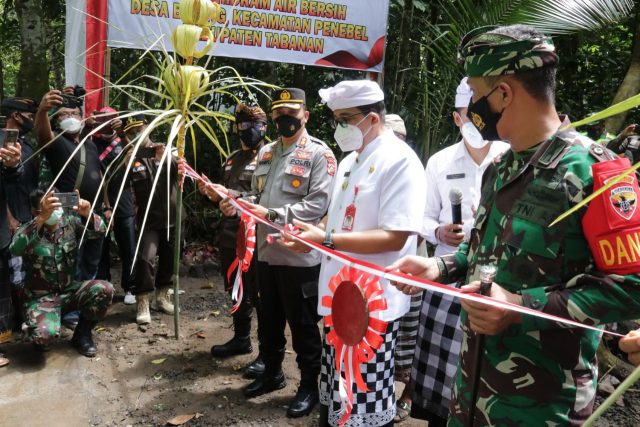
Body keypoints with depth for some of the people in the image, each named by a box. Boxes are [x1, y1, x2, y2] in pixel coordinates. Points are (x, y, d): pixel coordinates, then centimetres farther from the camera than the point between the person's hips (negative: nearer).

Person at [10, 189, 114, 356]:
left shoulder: (70, 222, -2)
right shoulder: (29, 230, -13)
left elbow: (99, 230, -14)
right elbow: (15, 249, -35)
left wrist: (87, 214, -37)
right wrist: (42, 218, -49)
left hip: (71, 290, 4)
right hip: (41, 297, -3)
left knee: (105, 289, -25)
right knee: (44, 334, -32)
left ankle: (82, 333, 1)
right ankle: (42, 338, 10)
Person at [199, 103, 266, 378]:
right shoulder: (233, 159, 18)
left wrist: (234, 196, -23)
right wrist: (213, 193, 5)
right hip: (230, 235, 8)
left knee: (260, 295, -3)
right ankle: (241, 339, 36)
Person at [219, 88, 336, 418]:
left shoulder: (319, 154, -8)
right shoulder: (265, 152, 14)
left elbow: (319, 204, -19)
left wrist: (273, 215, -24)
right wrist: (237, 205, -1)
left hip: (300, 256, -7)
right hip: (266, 252, 7)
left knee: (303, 325, 6)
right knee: (269, 319, 19)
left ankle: (309, 386, 23)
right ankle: (272, 373, 39)